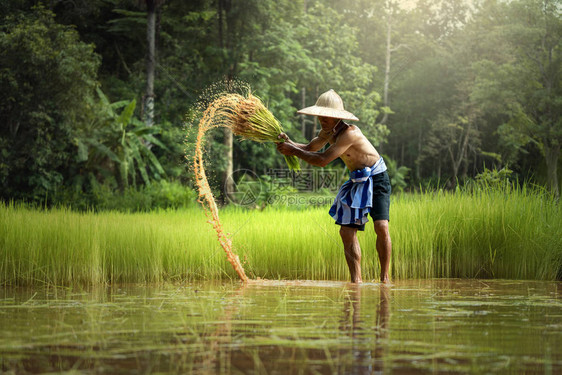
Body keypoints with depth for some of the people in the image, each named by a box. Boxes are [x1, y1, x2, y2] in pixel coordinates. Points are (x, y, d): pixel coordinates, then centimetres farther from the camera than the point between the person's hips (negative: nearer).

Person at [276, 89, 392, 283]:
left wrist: (293, 151, -21)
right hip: (357, 182, 8)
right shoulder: (328, 131, 0)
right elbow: (310, 149, 18)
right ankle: (356, 280, -1)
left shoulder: (349, 133, -27)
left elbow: (322, 160, -29)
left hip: (376, 178, -8)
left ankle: (385, 276, -10)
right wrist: (290, 143, -3)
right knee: (347, 231, -3)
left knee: (381, 226, -21)